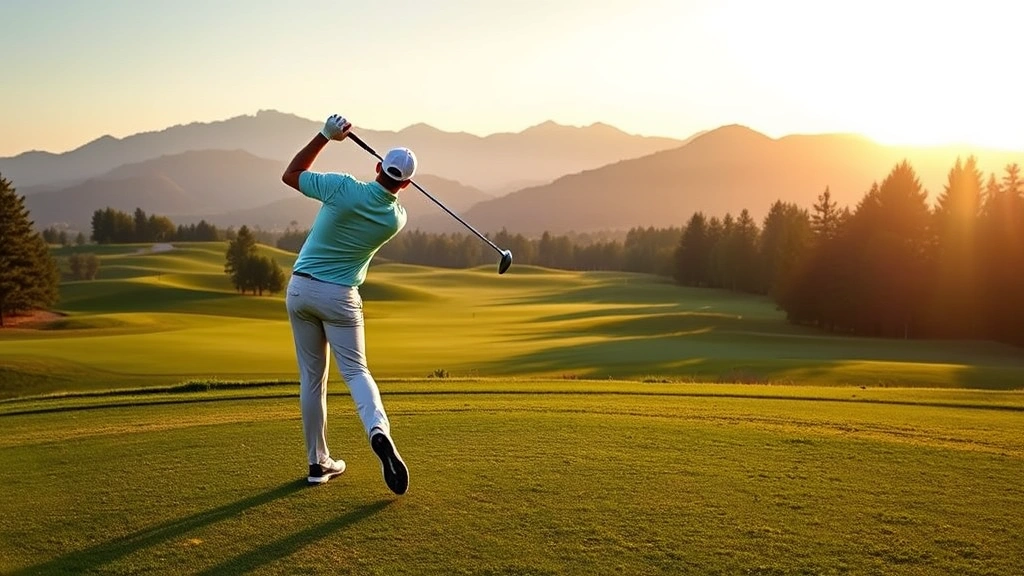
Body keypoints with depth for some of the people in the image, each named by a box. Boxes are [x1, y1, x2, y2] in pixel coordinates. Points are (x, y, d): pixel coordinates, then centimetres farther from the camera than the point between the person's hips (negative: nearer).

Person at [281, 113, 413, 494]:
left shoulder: (343, 187, -13)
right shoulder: (397, 218, -5)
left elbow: (290, 175, 2)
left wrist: (326, 135, 0)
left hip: (300, 288, 1)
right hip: (340, 296, -1)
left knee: (312, 376, 10)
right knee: (355, 371, 3)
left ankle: (318, 462, 15)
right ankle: (379, 431, -27)